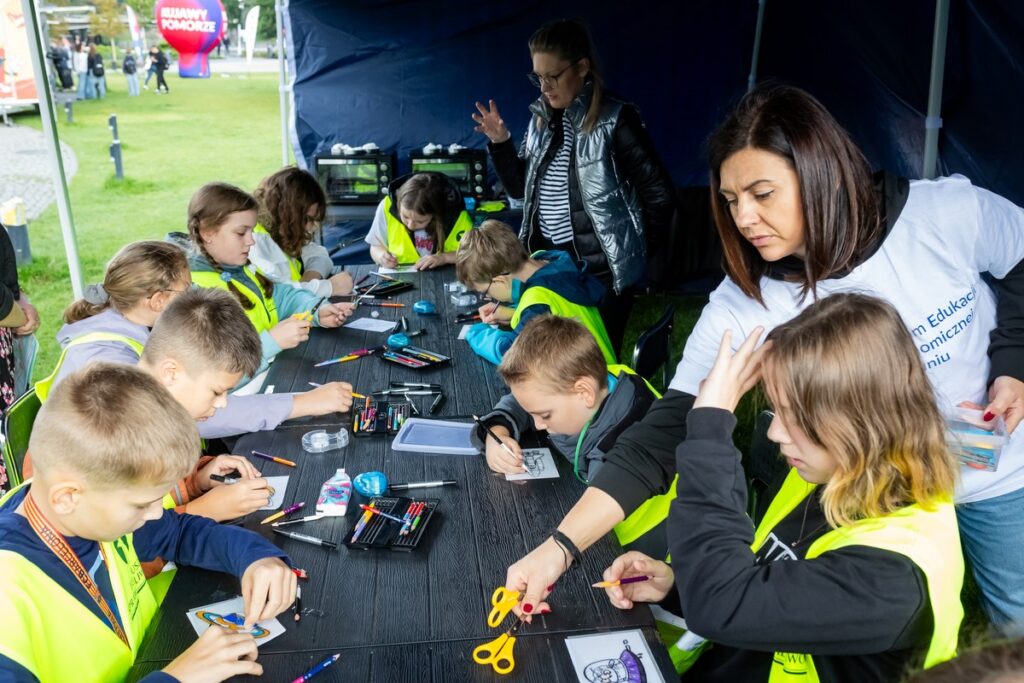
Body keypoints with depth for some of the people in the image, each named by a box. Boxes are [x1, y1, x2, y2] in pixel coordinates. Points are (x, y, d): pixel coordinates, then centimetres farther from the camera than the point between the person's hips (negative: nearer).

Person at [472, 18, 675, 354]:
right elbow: (520, 188, 12)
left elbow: (659, 193, -9)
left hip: (600, 268, -6)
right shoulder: (542, 118, 6)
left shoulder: (614, 120, -12)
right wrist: (500, 143, -2)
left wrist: (639, 250, -2)